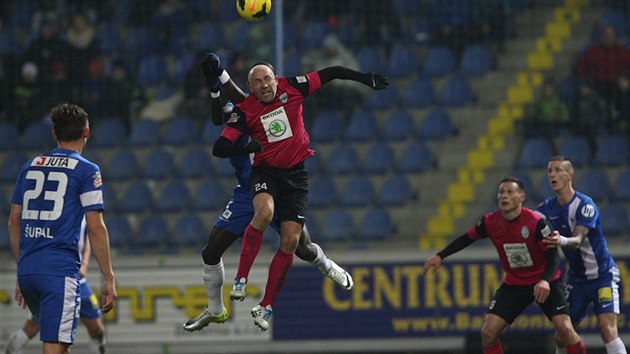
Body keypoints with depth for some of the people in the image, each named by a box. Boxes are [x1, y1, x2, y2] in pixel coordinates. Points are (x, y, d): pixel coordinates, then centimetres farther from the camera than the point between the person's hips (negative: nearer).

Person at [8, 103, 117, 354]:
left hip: (27, 268, 6)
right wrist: (109, 279, -2)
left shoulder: (31, 166, 15)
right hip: (61, 270, -6)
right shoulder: (87, 171, -1)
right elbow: (95, 228, -7)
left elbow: (14, 222, 17)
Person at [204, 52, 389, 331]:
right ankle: (241, 279, -27)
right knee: (264, 212, -35)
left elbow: (329, 74, 7)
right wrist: (248, 148, -27)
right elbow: (219, 148, -11)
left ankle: (266, 306, 2)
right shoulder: (244, 111, -7)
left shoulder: (291, 88, -4)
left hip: (296, 174, 2)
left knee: (290, 241, -6)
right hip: (265, 171, -2)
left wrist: (364, 78, 7)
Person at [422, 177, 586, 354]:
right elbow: (467, 238, 8)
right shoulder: (490, 221, -9)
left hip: (545, 282, -4)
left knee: (564, 329, -19)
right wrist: (440, 256, 5)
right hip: (513, 284, 4)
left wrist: (545, 281, -38)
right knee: (488, 332, -9)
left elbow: (553, 254, -21)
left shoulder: (535, 221, -22)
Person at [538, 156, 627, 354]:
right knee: (562, 336, 5)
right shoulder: (548, 208, 2)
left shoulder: (585, 205, -19)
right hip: (576, 278, 7)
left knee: (607, 328, -23)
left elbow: (578, 240, -33)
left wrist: (562, 241, -54)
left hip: (602, 276, -6)